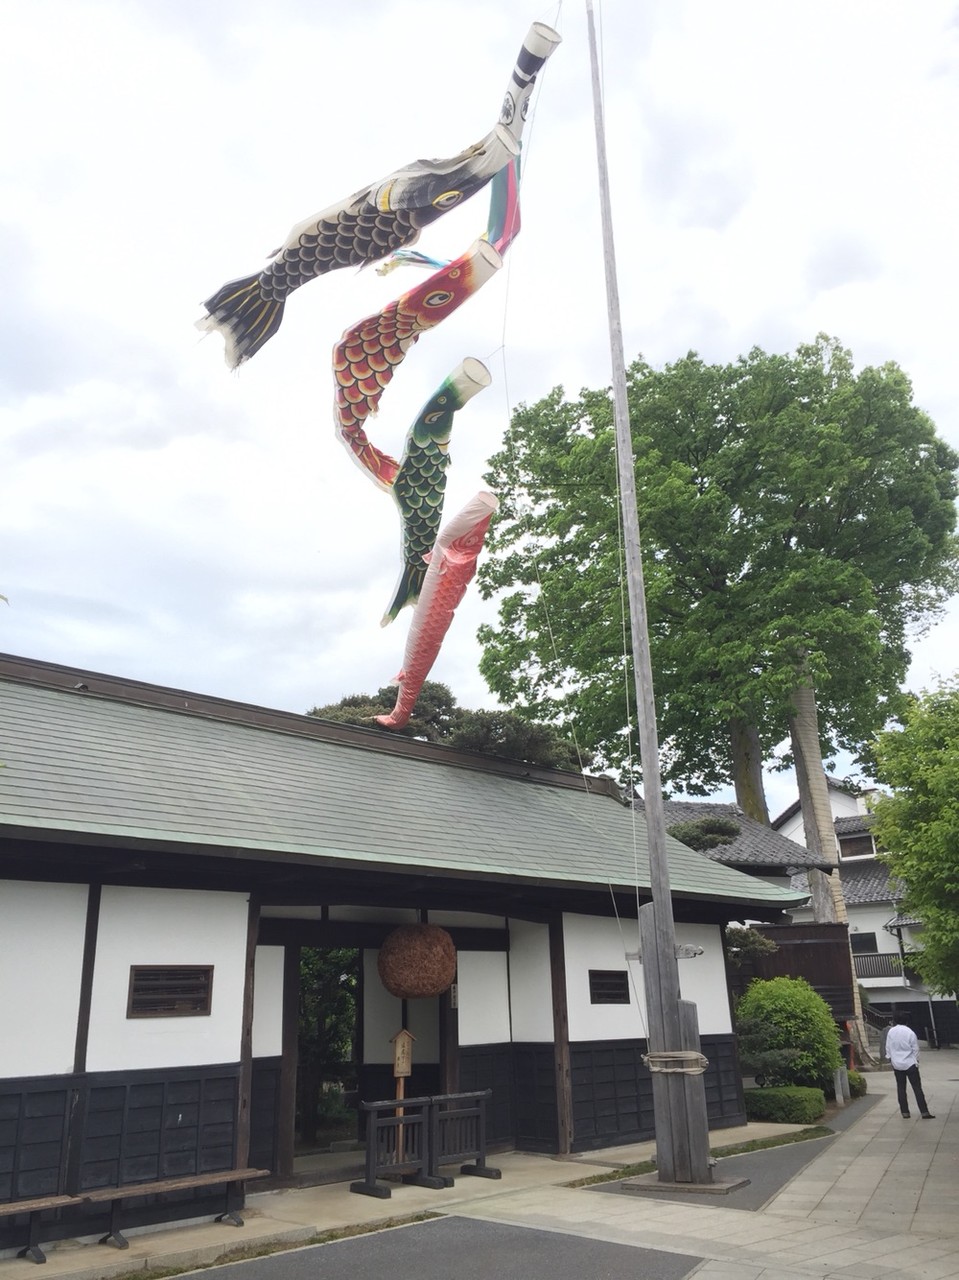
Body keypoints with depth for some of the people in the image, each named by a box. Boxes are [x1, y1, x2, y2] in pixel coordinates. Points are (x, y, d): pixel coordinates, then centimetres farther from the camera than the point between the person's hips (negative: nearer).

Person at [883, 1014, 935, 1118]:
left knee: (901, 1088, 9)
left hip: (897, 1064, 2)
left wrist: (890, 1058, 16)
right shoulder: (910, 1032, -10)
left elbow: (888, 1047, 2)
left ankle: (905, 1112, 10)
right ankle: (924, 1112, -2)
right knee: (917, 1088, 1)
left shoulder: (891, 1032, -4)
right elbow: (915, 1049, -5)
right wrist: (916, 1061, 9)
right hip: (910, 1063, -2)